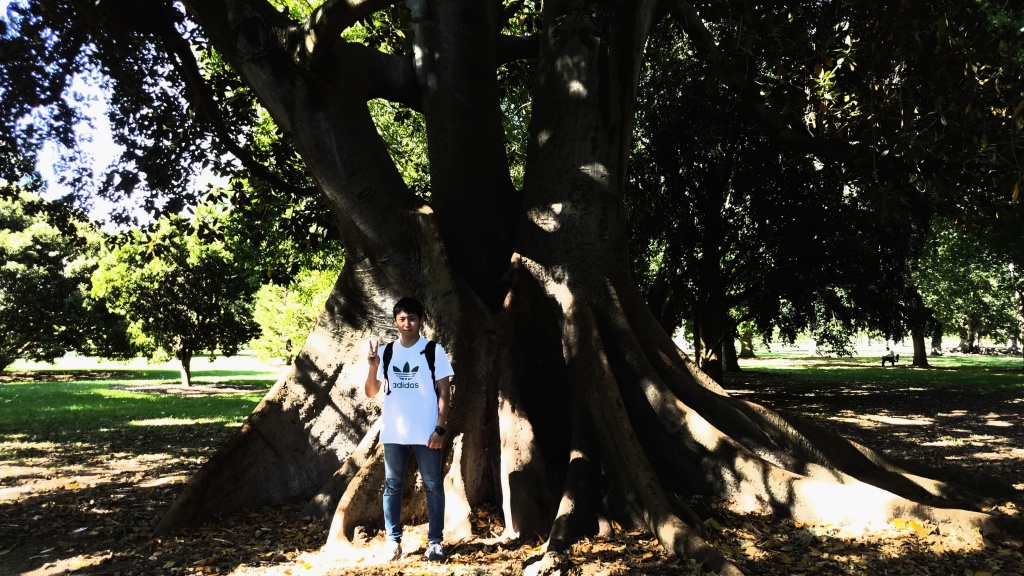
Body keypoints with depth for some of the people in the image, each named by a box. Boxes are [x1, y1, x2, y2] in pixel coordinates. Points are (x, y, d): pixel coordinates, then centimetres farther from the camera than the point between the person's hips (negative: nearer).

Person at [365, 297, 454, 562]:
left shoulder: (434, 351, -3)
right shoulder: (385, 352, 5)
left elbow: (443, 393, -3)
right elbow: (371, 393, 6)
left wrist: (440, 429, -10)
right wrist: (373, 367, -12)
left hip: (426, 433, -3)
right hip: (393, 434, 3)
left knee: (433, 486, 3)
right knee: (392, 486, 9)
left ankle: (434, 541, 14)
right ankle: (393, 540, 21)